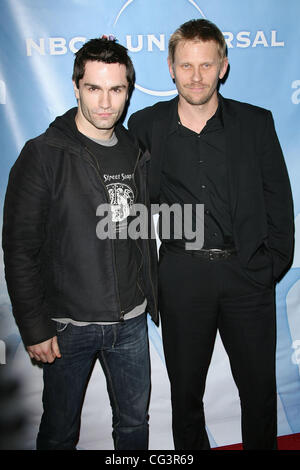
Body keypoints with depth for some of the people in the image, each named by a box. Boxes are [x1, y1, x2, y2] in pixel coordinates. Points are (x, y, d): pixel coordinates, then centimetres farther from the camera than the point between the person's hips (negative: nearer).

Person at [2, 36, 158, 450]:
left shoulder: (137, 153, 5)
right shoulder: (43, 155, -11)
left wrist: (151, 300, 12)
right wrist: (34, 327, -12)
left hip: (131, 322, 4)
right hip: (68, 325, -4)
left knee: (135, 422, 20)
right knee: (60, 432, 15)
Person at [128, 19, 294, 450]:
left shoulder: (256, 122, 2)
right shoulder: (145, 126, 2)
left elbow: (278, 199, 5)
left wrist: (274, 261, 0)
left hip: (248, 273, 1)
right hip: (181, 275, 0)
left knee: (260, 388, 14)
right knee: (185, 389, 15)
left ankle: (261, 446, 40)